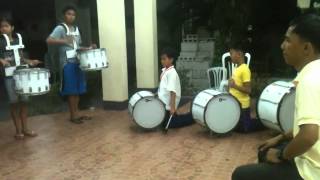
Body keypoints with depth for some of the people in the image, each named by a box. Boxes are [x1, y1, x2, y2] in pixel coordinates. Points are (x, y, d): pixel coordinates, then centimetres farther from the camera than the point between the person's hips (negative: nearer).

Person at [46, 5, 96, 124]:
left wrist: (88, 48, 8)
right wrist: (64, 41, -32)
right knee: (71, 91, -3)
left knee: (78, 90, 10)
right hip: (67, 63, -7)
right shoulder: (60, 28, -7)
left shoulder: (76, 29, 16)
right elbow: (49, 40, -21)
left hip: (77, 62, 7)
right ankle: (73, 115, 7)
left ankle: (76, 113, 21)